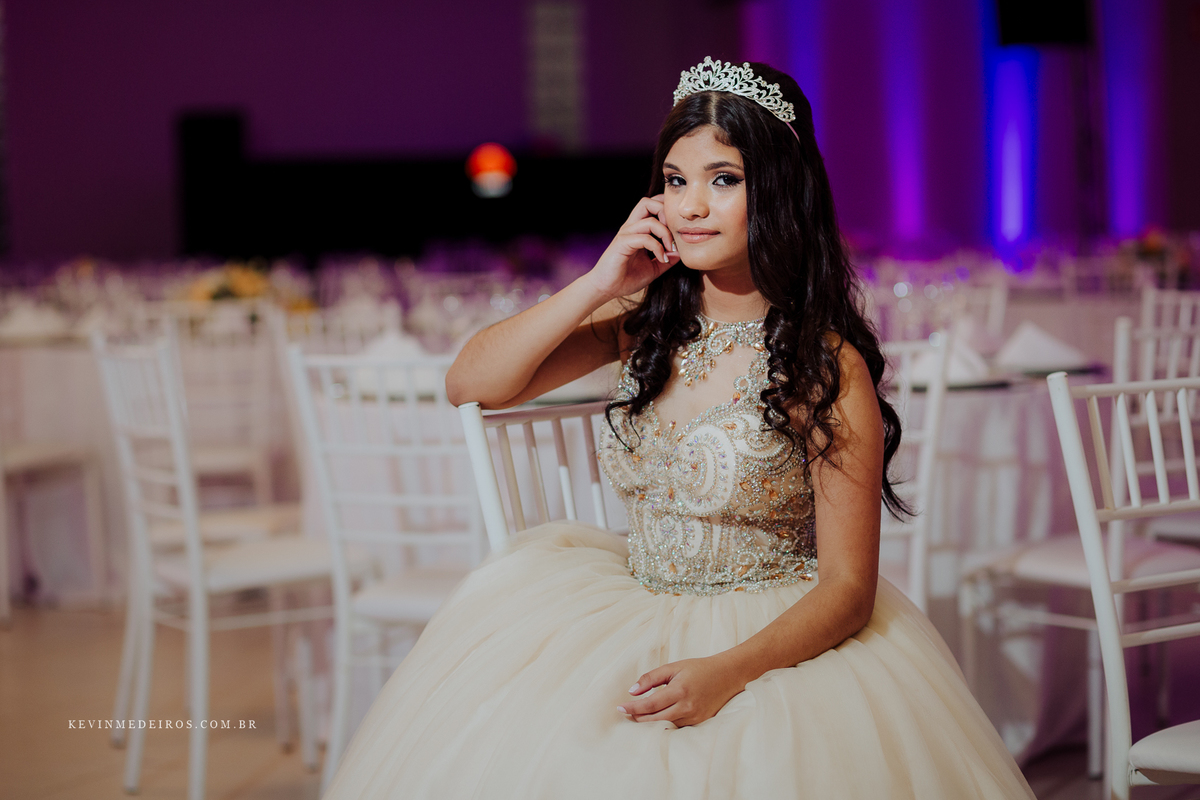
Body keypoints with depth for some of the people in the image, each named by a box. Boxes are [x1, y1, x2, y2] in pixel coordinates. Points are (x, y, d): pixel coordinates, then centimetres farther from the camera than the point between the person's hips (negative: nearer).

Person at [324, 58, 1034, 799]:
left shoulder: (826, 365, -12)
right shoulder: (646, 321, 3)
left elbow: (848, 587, -12)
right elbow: (469, 384, -2)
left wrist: (728, 672, -27)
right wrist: (600, 285, -10)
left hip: (774, 639, -4)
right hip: (630, 617, 5)